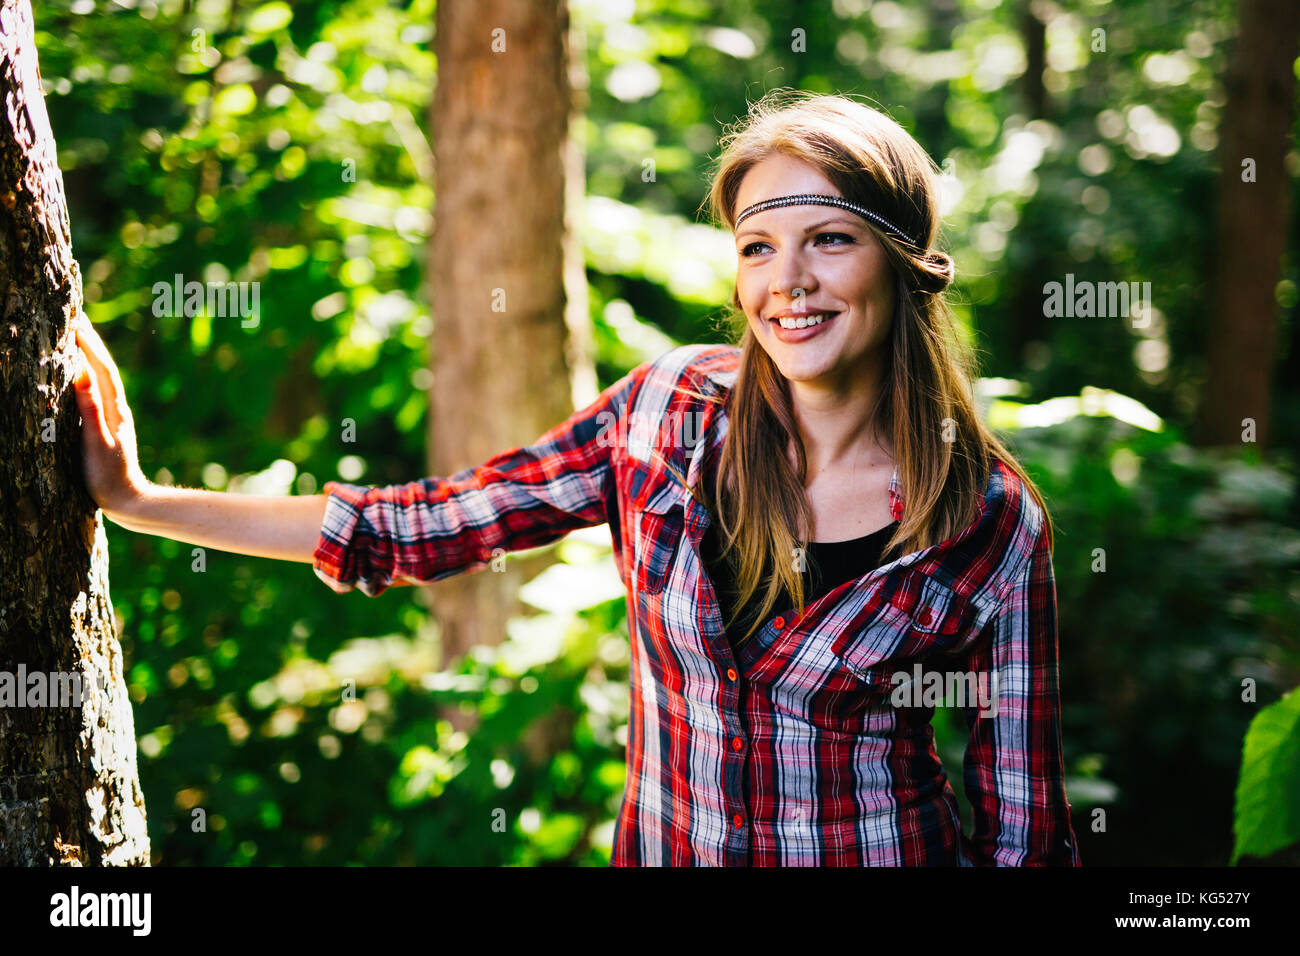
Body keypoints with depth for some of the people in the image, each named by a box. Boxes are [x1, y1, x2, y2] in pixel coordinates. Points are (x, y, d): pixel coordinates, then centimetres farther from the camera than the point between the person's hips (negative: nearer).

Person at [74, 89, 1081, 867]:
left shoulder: (995, 522, -13)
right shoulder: (672, 408, -8)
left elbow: (1022, 820, -7)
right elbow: (429, 526, -2)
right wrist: (140, 500, -2)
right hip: (663, 849, 3)